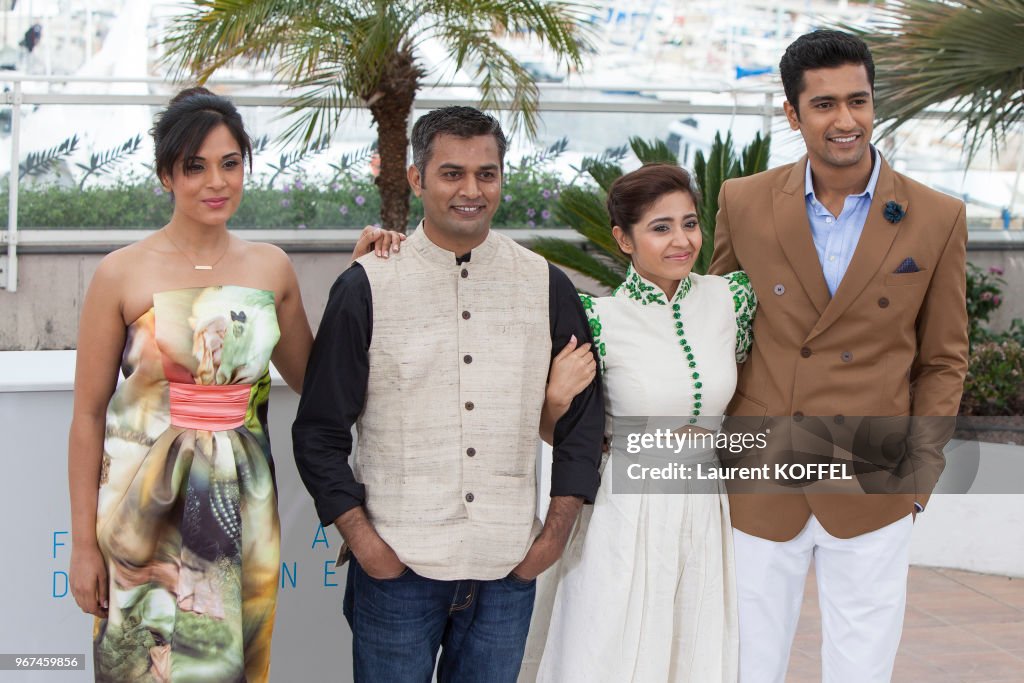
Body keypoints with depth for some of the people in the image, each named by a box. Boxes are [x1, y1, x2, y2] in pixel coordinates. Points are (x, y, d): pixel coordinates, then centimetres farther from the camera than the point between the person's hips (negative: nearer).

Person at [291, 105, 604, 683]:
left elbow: (582, 419, 12)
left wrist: (555, 535, 5)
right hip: (395, 568, -2)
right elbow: (320, 433, 1)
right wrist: (362, 540, -6)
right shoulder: (366, 287, -1)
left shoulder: (547, 287, 6)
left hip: (509, 570, 2)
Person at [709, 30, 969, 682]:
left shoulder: (937, 219, -3)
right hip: (758, 488, 1)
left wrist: (922, 474, -1)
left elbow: (942, 359, 4)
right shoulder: (744, 202, -2)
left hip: (871, 500, -1)